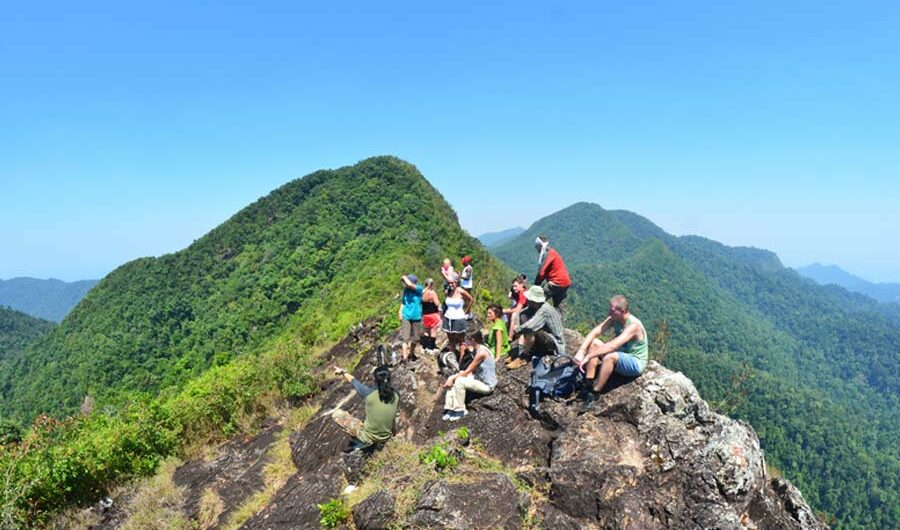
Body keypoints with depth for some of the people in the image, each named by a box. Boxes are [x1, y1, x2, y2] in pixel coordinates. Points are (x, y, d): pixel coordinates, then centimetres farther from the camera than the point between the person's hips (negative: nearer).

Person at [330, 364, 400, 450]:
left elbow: (352, 380, -6)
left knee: (336, 413, 6)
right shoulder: (396, 395, -13)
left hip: (368, 437, -4)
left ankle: (359, 441, 12)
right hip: (385, 438, 4)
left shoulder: (370, 394, -24)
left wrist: (342, 371, 13)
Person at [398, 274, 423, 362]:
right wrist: (400, 311, 0)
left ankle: (412, 353, 35)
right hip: (406, 317, 2)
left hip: (416, 317, -1)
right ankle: (405, 357, -6)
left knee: (414, 338, 14)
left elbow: (410, 284, -33)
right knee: (405, 337, -7)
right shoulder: (406, 290, 0)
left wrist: (404, 277, -17)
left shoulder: (419, 289, -13)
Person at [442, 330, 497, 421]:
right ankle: (450, 409, -4)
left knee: (459, 381, -27)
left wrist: (453, 378, -13)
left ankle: (460, 411, -11)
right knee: (452, 380, -1)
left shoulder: (481, 352, -21)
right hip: (479, 379, 10)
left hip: (487, 385, -10)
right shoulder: (478, 350, 8)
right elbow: (472, 371, 6)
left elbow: (467, 372, -19)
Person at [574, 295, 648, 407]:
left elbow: (613, 346, -39)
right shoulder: (613, 319, -7)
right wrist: (581, 351, -26)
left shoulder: (633, 325, -28)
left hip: (636, 364, -8)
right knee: (594, 343, -10)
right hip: (620, 356, 8)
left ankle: (594, 394, -25)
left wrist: (588, 356, -40)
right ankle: (588, 384, -14)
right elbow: (594, 332, -11)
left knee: (609, 356, -36)